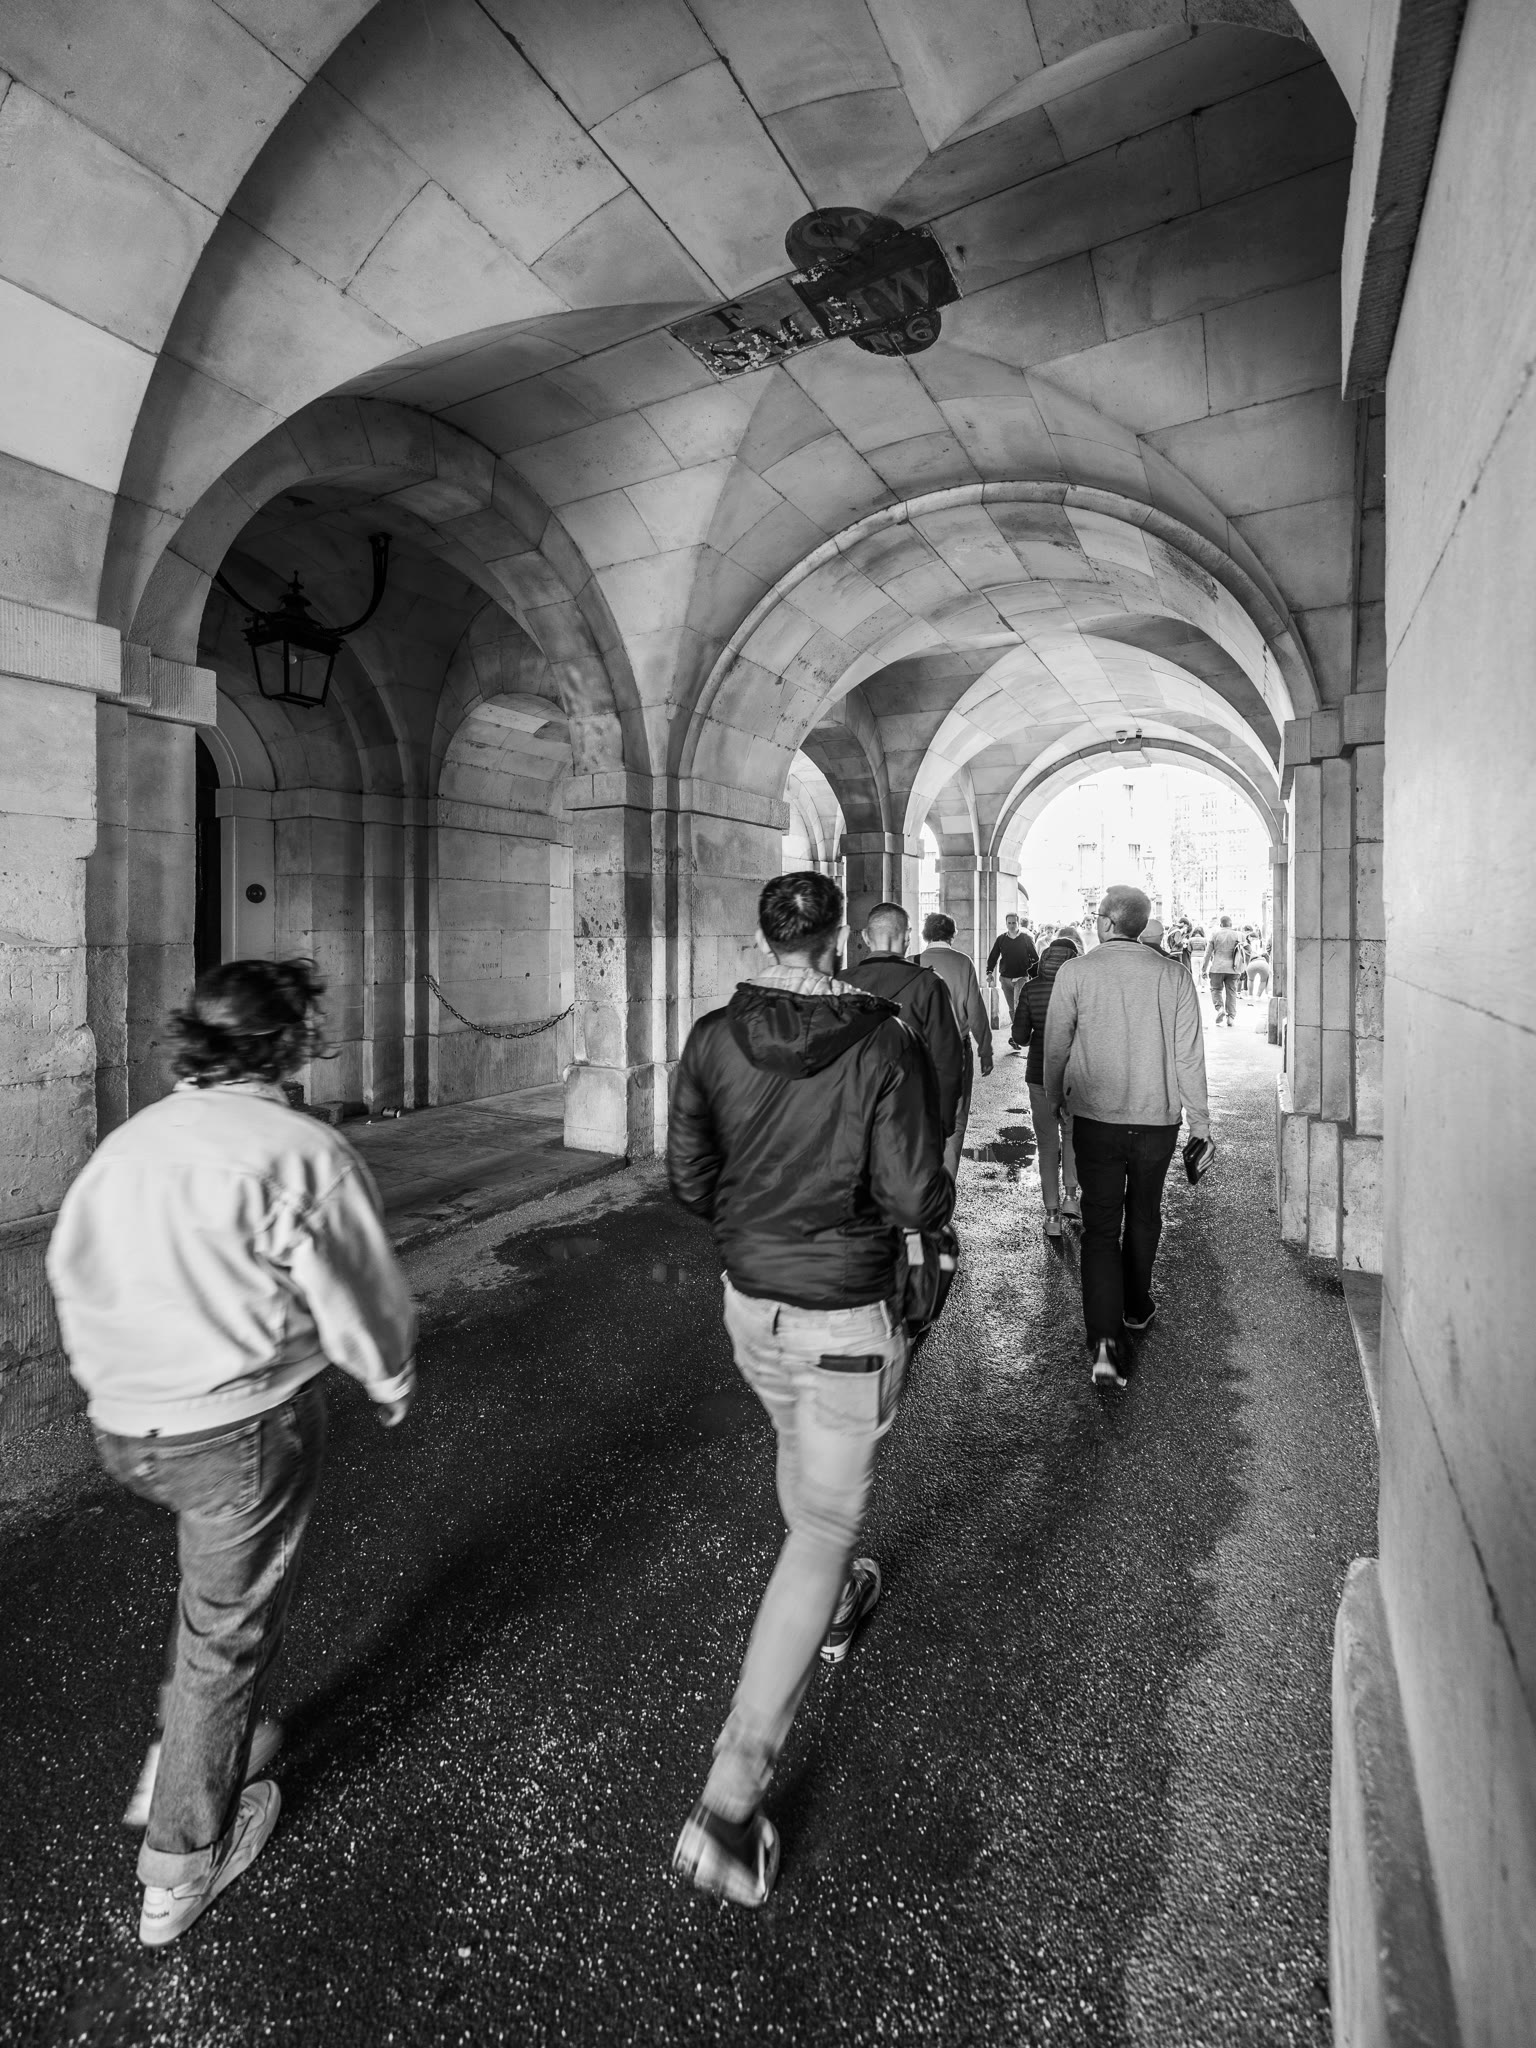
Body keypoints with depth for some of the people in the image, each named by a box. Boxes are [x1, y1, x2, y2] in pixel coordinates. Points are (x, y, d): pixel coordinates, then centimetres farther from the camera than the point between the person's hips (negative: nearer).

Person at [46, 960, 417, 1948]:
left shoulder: (131, 1138, 2)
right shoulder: (302, 1151, -19)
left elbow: (72, 1264, 11)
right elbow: (362, 1297, -14)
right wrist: (393, 1381, 5)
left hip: (124, 1425, 7)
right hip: (241, 1425, -7)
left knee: (215, 1582, 32)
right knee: (228, 1630, 15)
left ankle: (186, 1753, 48)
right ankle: (182, 1865, 34)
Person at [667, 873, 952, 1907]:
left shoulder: (713, 1040, -8)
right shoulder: (886, 1046, -19)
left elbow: (689, 1179, -1)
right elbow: (917, 1202, -19)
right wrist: (938, 1193, 4)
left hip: (751, 1303, 5)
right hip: (847, 1321, -5)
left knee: (802, 1461, 31)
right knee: (823, 1528, 8)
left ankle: (831, 1607, 59)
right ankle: (731, 1800, 12)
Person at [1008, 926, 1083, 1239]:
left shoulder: (1031, 989, -6)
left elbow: (1020, 1037, -4)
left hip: (1039, 1075, 1)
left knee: (1047, 1143, 10)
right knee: (1073, 1133, 22)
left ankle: (1052, 1213, 11)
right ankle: (1071, 1194, 10)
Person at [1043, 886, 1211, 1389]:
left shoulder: (1074, 972, -7)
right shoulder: (1173, 975, -3)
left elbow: (1055, 1045, 0)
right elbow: (1189, 1054, -1)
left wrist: (1054, 1099, 16)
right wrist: (1199, 1116, 8)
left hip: (1095, 1116, -2)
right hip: (1157, 1116, 2)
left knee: (1100, 1225, 2)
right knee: (1143, 1214, 22)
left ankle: (1105, 1339, -9)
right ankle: (1135, 1306, 40)